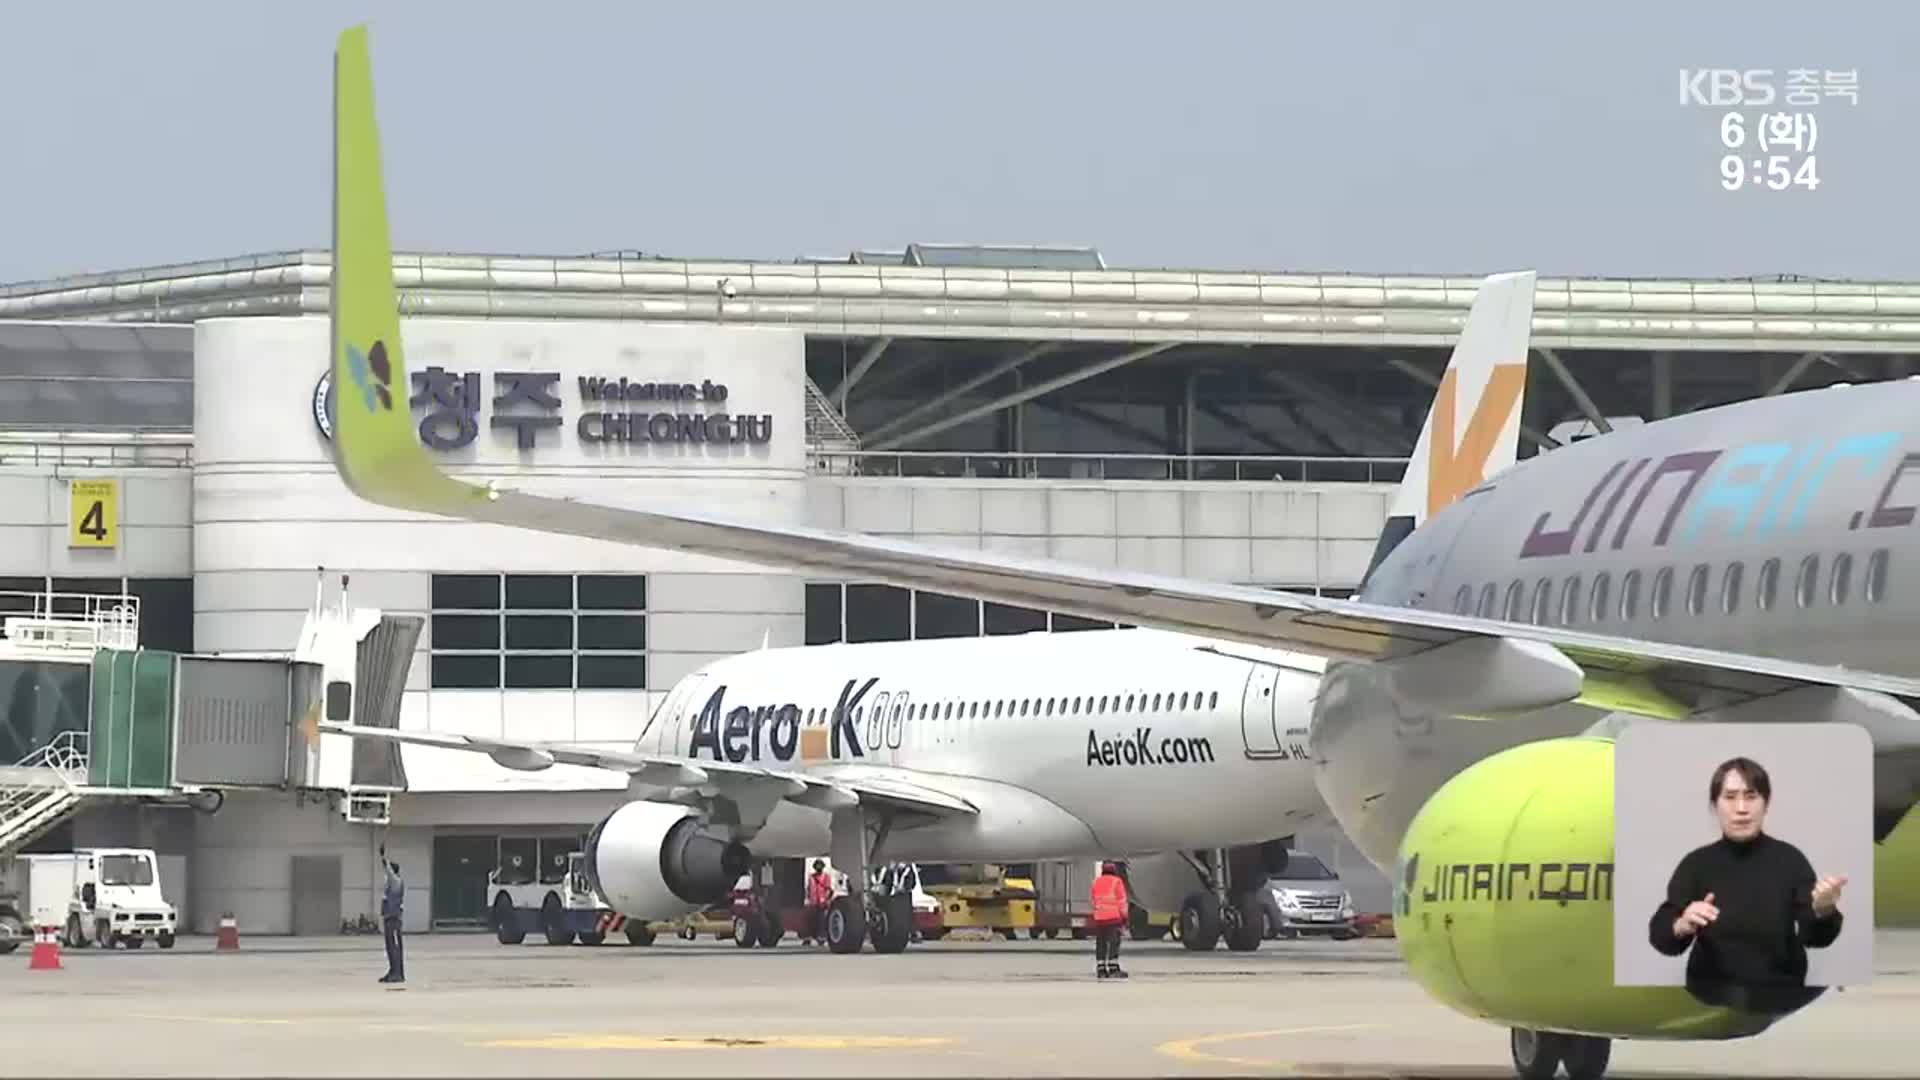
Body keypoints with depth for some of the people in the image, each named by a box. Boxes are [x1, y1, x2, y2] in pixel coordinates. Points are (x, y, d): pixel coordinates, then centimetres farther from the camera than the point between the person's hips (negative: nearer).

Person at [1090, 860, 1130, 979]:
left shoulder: (1096, 882, 11)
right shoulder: (1117, 882, -5)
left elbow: (1094, 901, 13)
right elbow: (1122, 901, -7)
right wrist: (1124, 917, -2)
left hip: (1099, 917, 5)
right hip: (1114, 917, -5)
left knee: (1101, 944, 8)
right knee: (1114, 943, -5)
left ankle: (1101, 970, 6)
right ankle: (1113, 969, -11)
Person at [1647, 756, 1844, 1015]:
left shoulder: (1789, 860, -1)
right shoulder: (1696, 864, 1)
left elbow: (1814, 936, -10)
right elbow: (1660, 935, -7)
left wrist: (1824, 910, -33)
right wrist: (1682, 926, -30)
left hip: (1780, 1002, 0)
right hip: (1711, 1001, 0)